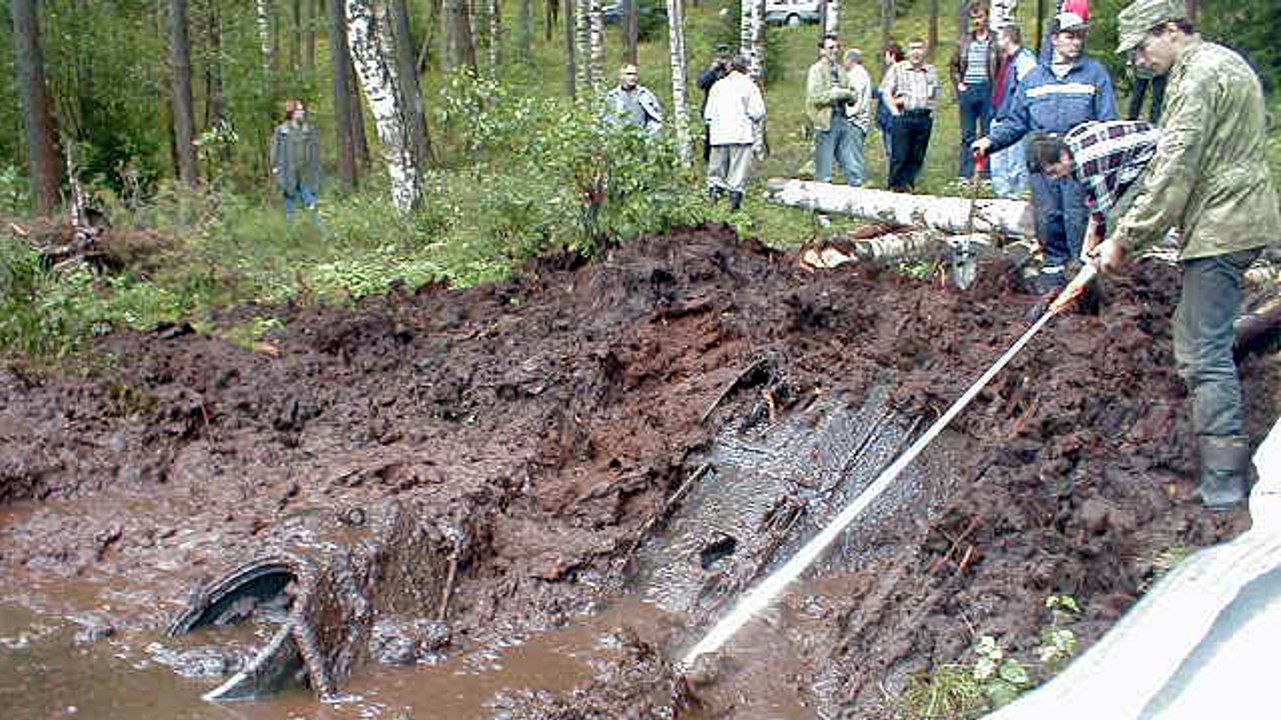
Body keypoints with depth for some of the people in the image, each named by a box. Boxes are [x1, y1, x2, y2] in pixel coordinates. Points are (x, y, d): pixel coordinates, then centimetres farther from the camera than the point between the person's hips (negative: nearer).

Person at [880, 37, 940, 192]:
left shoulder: (931, 71, 15)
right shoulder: (897, 69, 5)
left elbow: (935, 95, 24)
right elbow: (886, 92, 2)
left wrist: (931, 110, 9)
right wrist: (895, 111, -7)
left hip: (925, 118, 4)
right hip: (904, 117, -3)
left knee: (917, 156, 2)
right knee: (900, 155, -6)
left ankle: (908, 184, 10)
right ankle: (895, 185, 3)